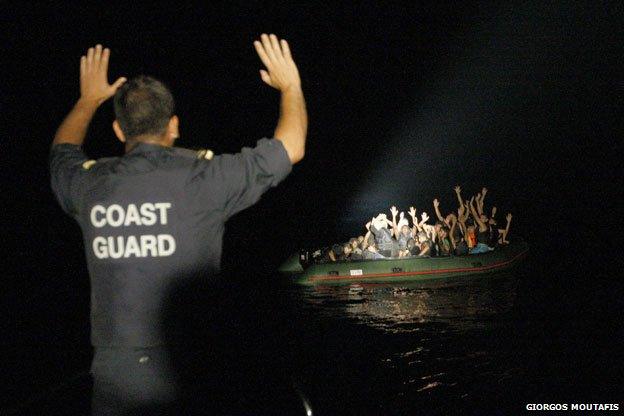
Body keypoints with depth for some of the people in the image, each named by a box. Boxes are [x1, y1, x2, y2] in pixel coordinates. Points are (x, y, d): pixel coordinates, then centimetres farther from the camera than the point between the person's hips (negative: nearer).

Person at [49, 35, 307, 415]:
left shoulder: (90, 185, 2)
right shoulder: (201, 180, -9)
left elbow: (63, 150, 30)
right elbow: (291, 147, 3)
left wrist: (89, 100, 45)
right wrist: (290, 85, 20)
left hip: (113, 379, 3)